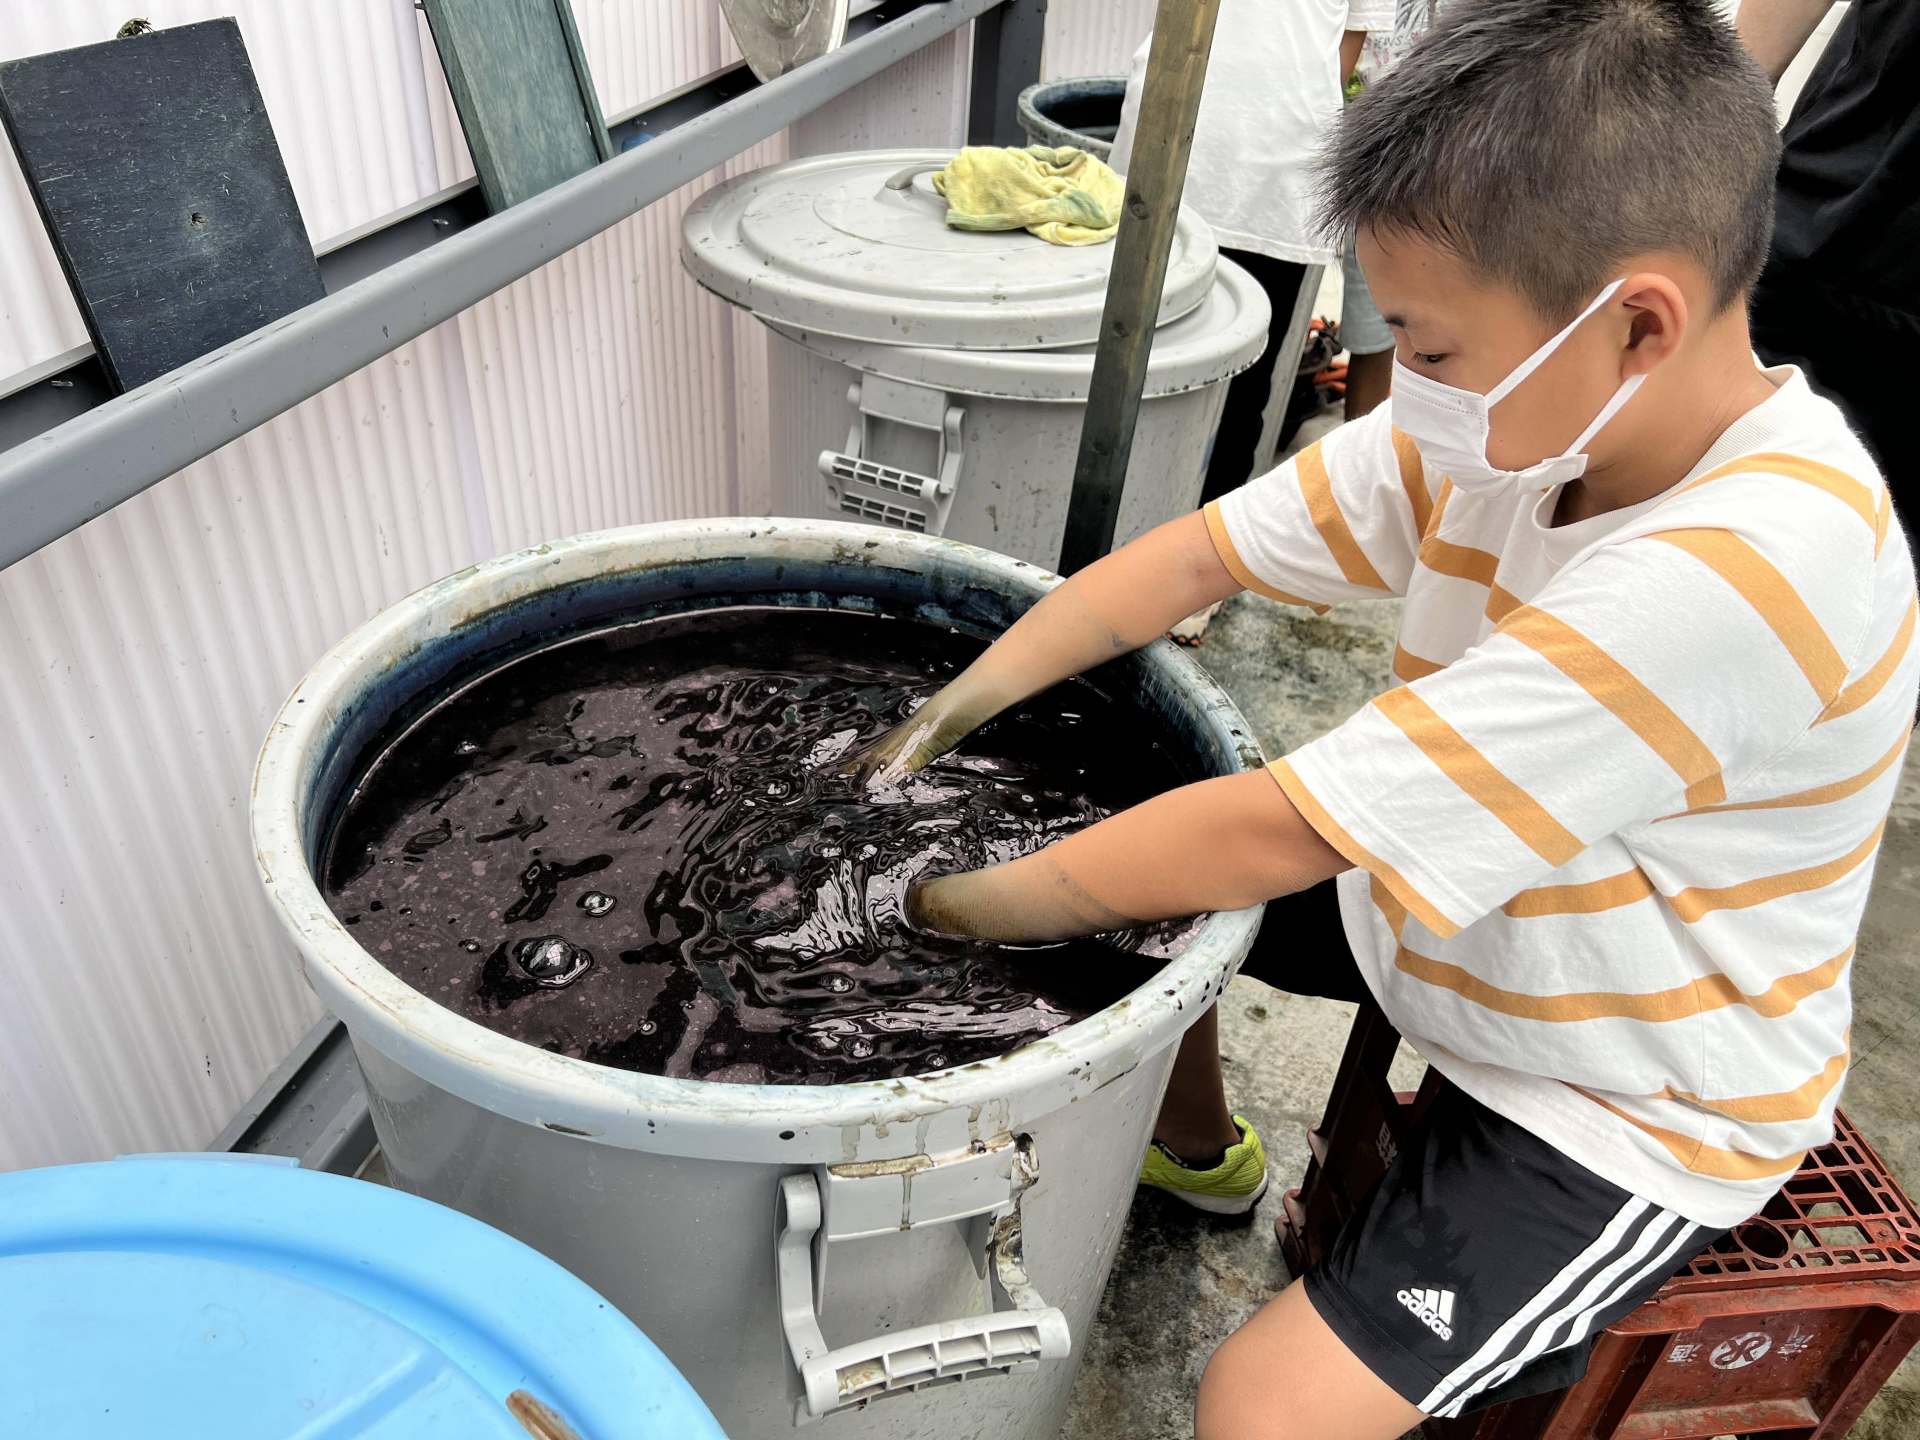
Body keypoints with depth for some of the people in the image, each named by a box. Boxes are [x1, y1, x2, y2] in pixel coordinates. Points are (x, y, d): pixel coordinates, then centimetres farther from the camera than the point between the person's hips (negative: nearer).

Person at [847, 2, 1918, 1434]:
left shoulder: (1735, 578, -37)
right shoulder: (1518, 419, -14)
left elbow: (1271, 836, -36)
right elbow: (1196, 555, -10)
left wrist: (959, 908, -24)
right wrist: (945, 717, -15)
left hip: (1629, 1118, -6)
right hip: (1458, 917, 7)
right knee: (1113, 861, 10)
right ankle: (1199, 1150, 37)